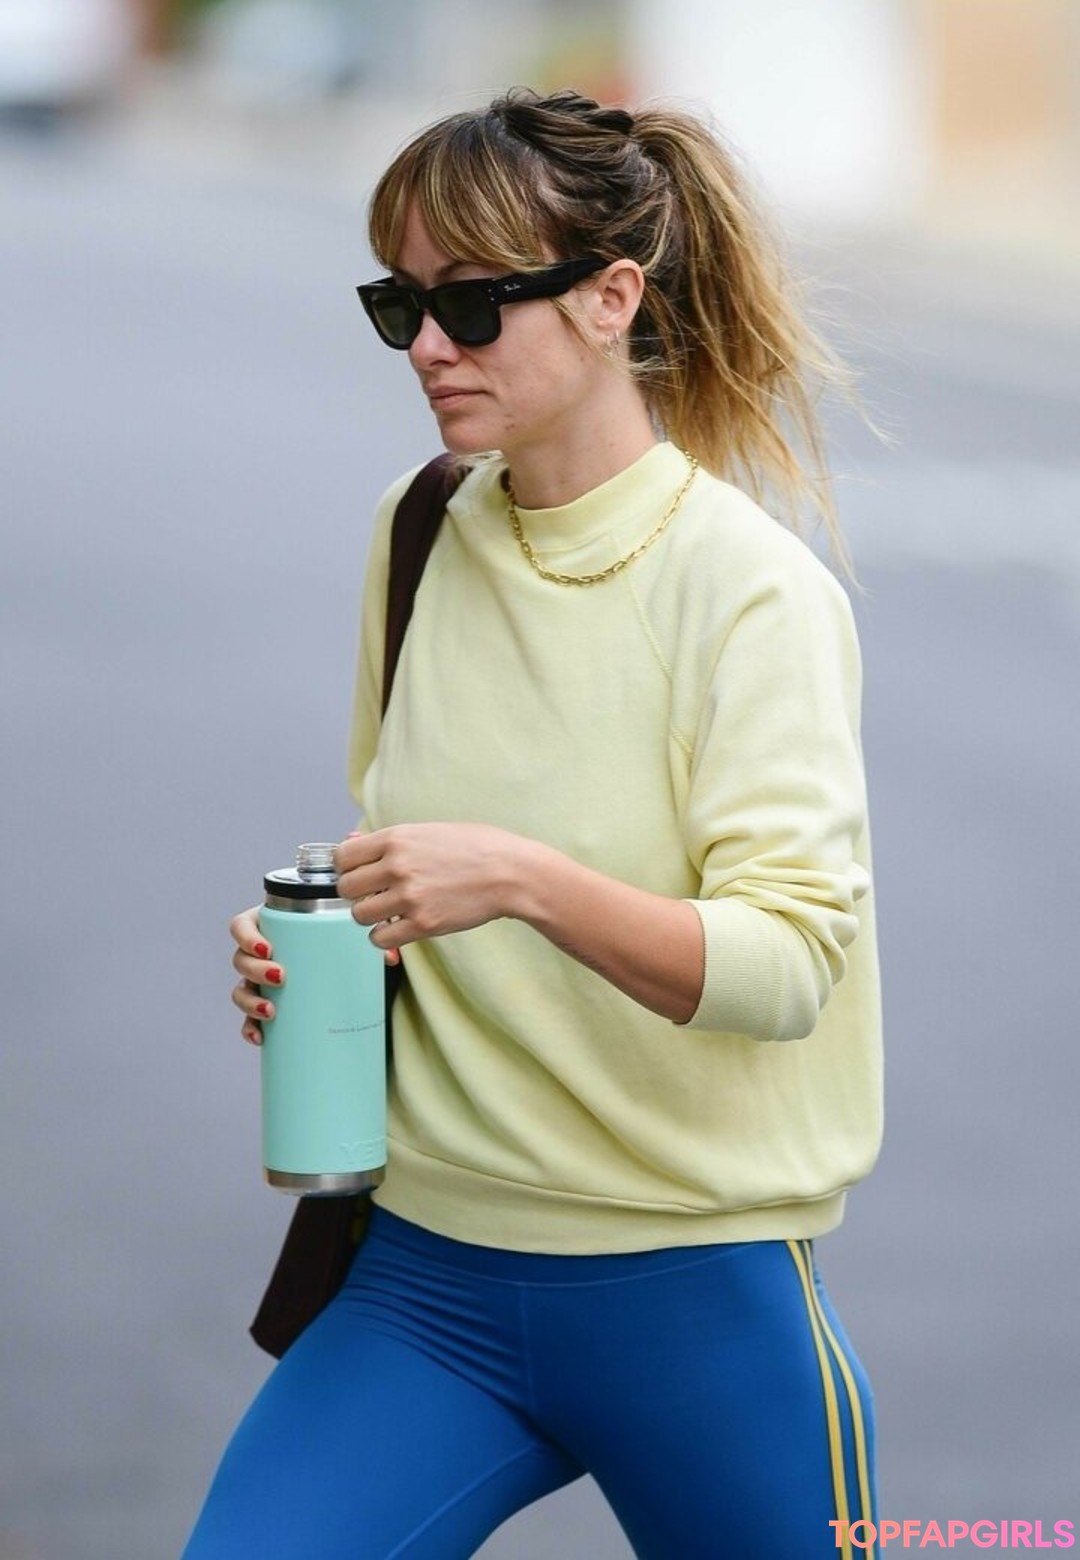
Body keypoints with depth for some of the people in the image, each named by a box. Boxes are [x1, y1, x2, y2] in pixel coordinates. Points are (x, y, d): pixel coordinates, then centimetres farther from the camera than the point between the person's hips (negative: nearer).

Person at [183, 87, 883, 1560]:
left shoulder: (752, 590, -12)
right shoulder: (421, 533, 5)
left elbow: (787, 960, -20)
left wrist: (523, 881, -34)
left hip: (692, 1288, -4)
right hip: (429, 1276, 4)